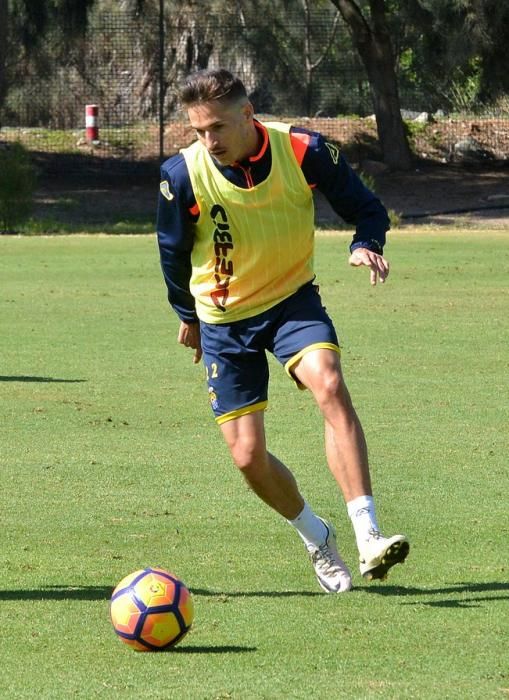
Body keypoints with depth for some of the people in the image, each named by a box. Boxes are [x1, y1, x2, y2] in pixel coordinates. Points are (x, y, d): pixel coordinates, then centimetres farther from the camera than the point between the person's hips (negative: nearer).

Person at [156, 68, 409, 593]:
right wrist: (188, 315, 15)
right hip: (223, 319, 1)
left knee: (329, 384, -30)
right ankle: (317, 539, 25)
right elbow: (173, 251, 3)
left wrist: (366, 245, -24)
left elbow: (365, 208, -2)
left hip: (293, 299, -1)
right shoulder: (182, 175, -17)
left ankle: (368, 539, -33)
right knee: (248, 456, -4)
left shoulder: (303, 151, -16)